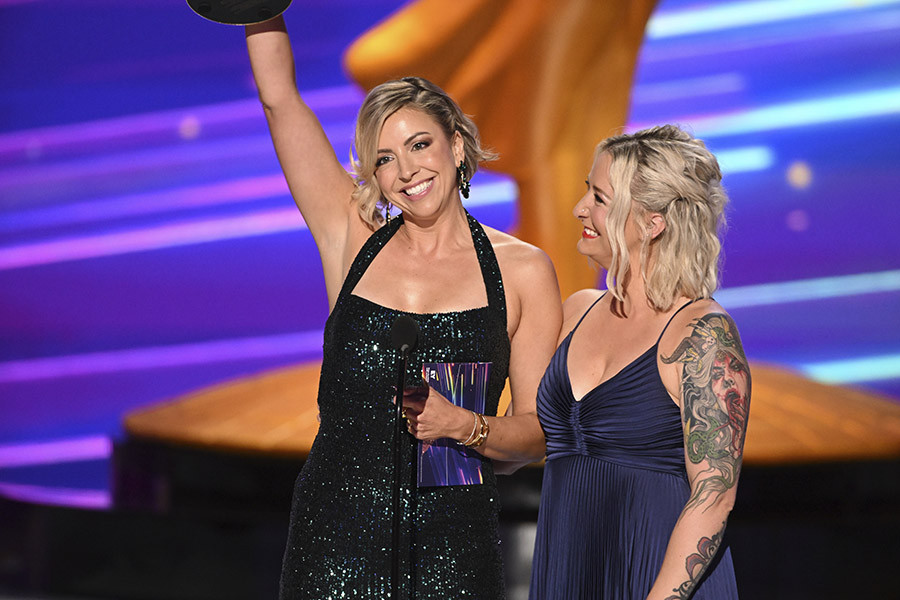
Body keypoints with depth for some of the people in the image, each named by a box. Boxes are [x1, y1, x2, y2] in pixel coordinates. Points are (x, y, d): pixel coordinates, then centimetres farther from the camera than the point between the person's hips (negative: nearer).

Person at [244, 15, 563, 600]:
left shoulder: (522, 270, 3)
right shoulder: (353, 239, 6)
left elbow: (539, 432, 2)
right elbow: (279, 95, 2)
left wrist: (464, 425, -15)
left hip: (452, 545, -1)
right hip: (336, 529, 1)